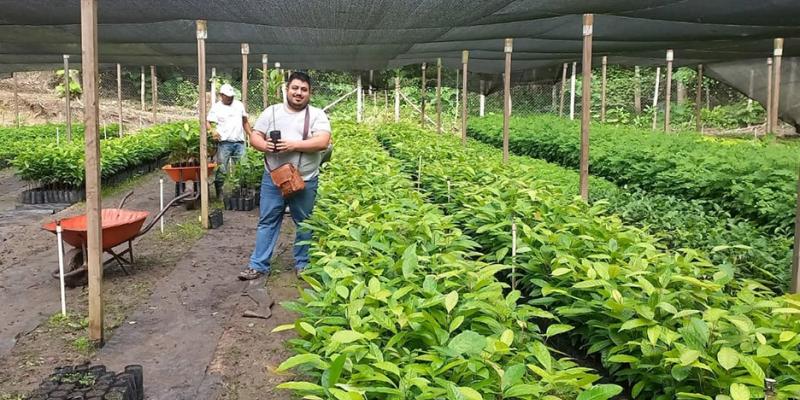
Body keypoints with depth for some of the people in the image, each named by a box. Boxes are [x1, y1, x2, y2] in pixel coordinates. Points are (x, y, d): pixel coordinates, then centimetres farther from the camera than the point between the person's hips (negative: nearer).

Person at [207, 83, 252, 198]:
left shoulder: (239, 105, 14)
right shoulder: (216, 107, 2)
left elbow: (245, 122, 20)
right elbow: (207, 122, -5)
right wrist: (213, 130, -26)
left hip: (239, 142, 4)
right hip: (224, 142, -4)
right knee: (221, 170, -4)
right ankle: (219, 192, 4)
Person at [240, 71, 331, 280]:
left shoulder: (317, 114, -2)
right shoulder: (272, 111, 6)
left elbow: (322, 142, -16)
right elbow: (254, 137, 6)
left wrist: (294, 145, -23)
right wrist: (264, 145, -17)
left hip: (305, 181, -2)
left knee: (304, 223, 10)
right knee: (267, 222, 8)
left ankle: (302, 264, 26)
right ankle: (258, 265, 16)